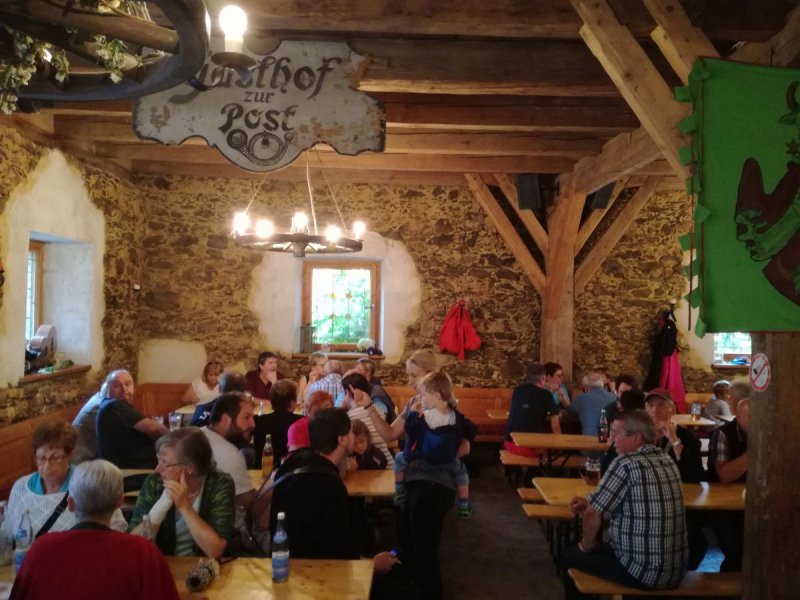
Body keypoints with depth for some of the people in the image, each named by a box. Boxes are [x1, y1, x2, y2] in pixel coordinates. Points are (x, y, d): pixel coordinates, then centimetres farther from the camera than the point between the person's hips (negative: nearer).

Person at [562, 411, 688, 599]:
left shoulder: (626, 464, -19)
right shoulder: (667, 461, 6)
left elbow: (592, 514, -14)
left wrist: (585, 546, 5)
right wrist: (589, 503, 9)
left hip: (643, 572, -8)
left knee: (571, 554, 15)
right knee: (601, 548, 31)